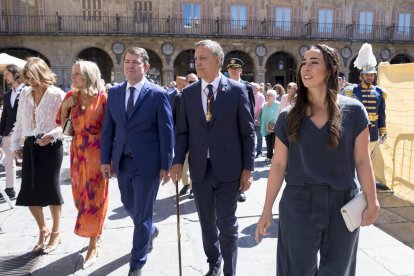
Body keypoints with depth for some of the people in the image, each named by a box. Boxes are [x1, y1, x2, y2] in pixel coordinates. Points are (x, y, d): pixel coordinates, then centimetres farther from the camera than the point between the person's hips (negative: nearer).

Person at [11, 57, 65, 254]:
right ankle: (43, 229, 28)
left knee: (50, 189, 1)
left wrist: (50, 136, -23)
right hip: (30, 145, 5)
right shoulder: (24, 94, 9)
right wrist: (15, 144, 12)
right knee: (29, 190, 6)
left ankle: (56, 232, 21)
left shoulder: (57, 95, -7)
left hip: (51, 146, -5)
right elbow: (19, 122, 15)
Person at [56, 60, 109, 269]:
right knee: (80, 194, 17)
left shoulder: (102, 98, -11)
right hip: (77, 151, 6)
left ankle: (92, 247, 15)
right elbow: (60, 124, 8)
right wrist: (65, 106, -9)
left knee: (94, 196, 2)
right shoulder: (71, 96, 4)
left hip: (96, 152, -5)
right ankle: (96, 230, 42)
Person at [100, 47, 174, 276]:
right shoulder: (114, 92, 6)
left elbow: (166, 132, -8)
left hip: (147, 162, -5)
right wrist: (105, 159, 5)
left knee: (142, 215, 5)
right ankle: (150, 231, 53)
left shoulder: (158, 94, -8)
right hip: (121, 161, 5)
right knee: (129, 206, 22)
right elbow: (108, 128, 8)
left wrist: (165, 165, -9)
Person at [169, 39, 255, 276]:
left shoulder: (237, 90, -4)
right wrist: (178, 161, -3)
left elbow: (248, 132, -3)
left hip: (227, 169, -3)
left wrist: (248, 168, -6)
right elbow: (182, 131, 8)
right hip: (200, 169, 4)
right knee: (207, 222, 18)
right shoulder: (188, 93, 5)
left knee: (227, 224, 5)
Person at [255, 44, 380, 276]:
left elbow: (362, 161, -1)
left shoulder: (354, 111, -4)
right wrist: (267, 210, 0)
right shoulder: (289, 117, -3)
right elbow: (279, 164, -1)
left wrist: (372, 202, -5)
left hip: (343, 204, 1)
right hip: (298, 204, 0)